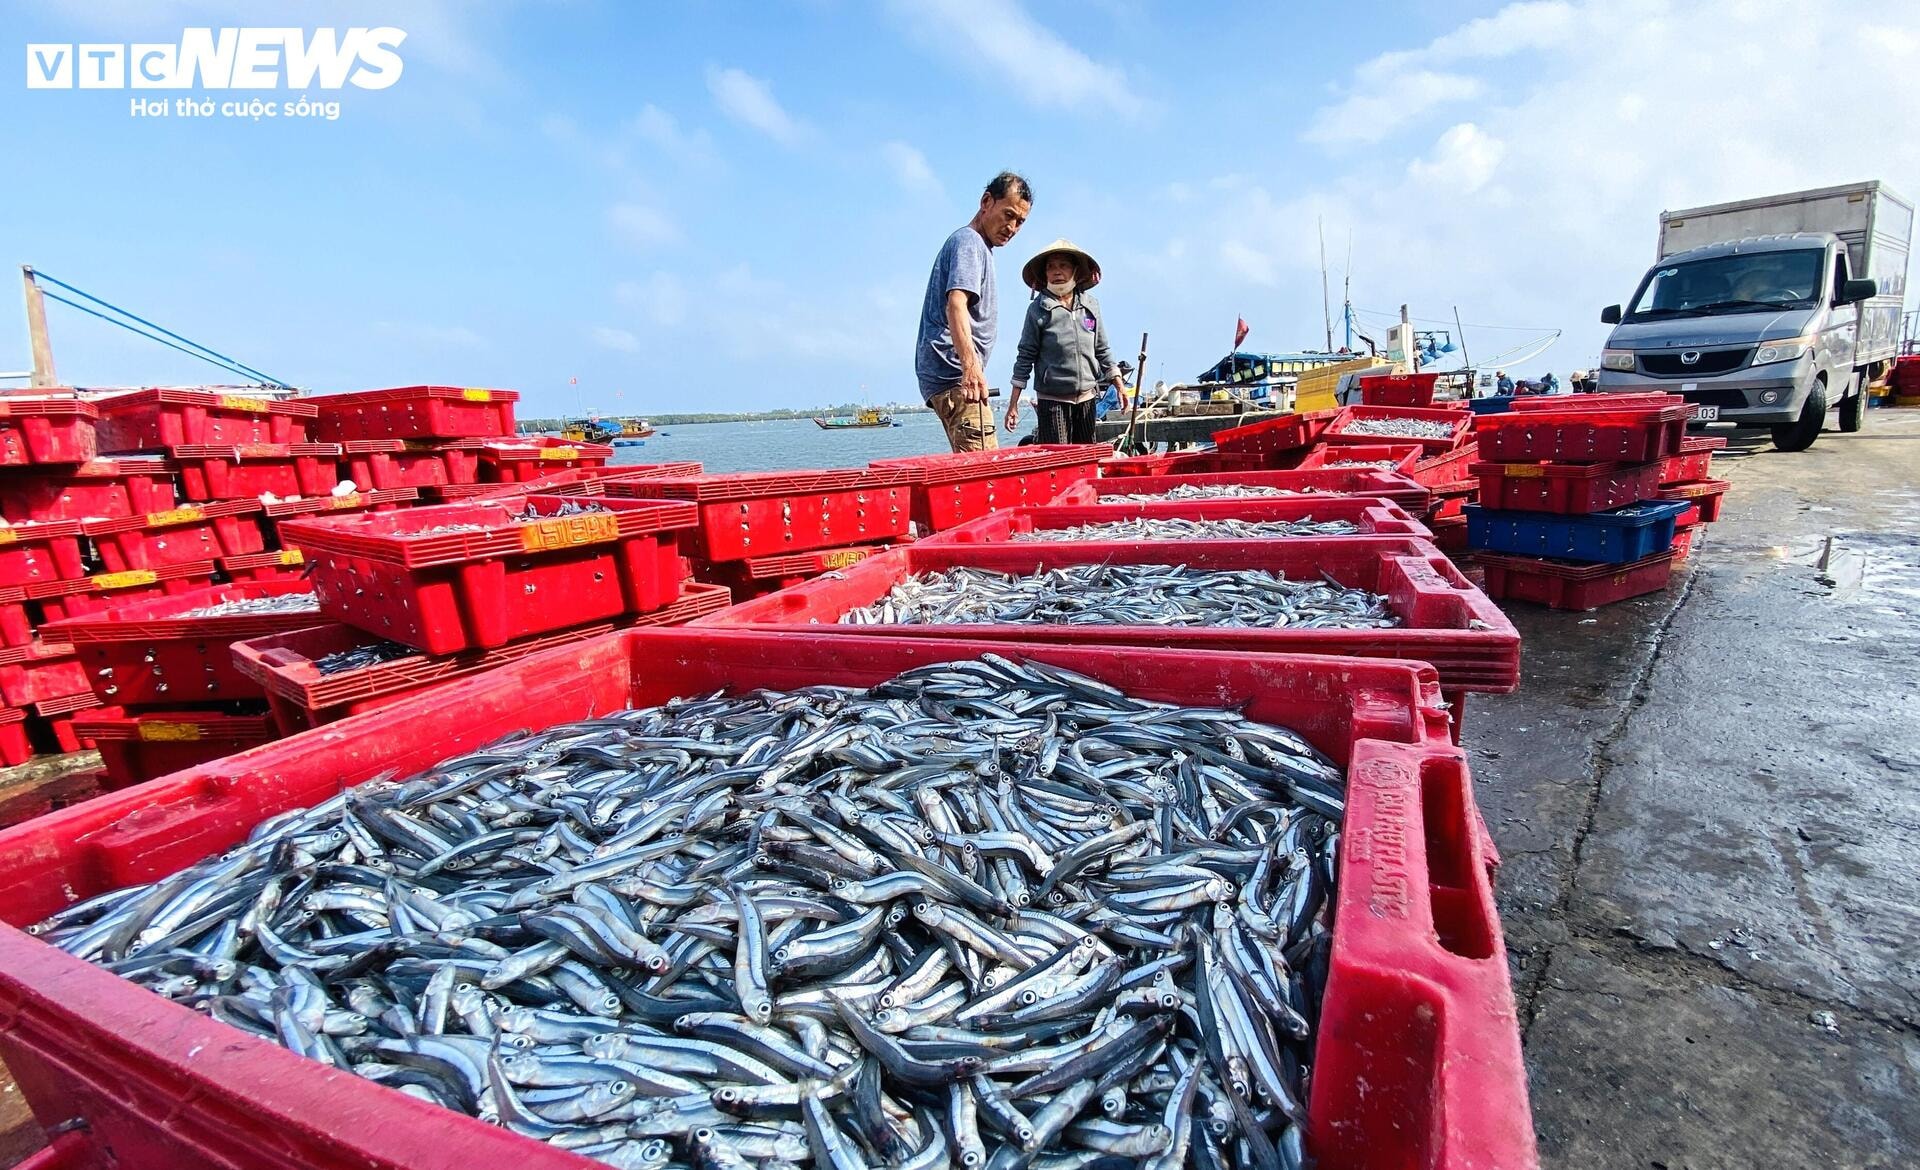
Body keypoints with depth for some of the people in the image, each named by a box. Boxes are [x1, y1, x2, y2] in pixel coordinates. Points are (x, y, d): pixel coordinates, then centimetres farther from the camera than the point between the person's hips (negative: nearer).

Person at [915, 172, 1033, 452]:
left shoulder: (976, 245, 28)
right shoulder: (969, 242, -4)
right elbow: (956, 305, -21)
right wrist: (970, 365, -34)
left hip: (950, 376, 11)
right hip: (956, 376, -11)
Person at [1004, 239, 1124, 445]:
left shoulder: (1091, 305, 7)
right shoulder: (1038, 309, -3)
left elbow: (1102, 350, 14)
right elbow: (1025, 357, -2)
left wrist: (1118, 384, 9)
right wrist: (1013, 404, -4)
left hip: (1086, 398, 4)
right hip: (1051, 400, -4)